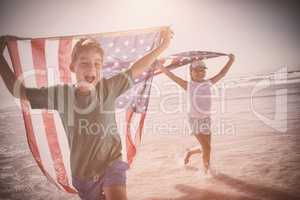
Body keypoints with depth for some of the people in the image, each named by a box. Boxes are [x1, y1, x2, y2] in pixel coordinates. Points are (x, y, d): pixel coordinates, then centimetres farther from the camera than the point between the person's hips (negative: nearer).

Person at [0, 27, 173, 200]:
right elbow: (18, 90, -1)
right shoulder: (61, 94, -10)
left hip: (111, 164, -2)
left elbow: (135, 70, -4)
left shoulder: (108, 88, -13)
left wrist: (162, 47, -6)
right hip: (82, 172, 2)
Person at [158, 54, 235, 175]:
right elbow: (172, 76, -9)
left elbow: (222, 74, 8)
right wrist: (160, 67, -15)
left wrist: (230, 61, 3)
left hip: (206, 119, 5)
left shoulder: (208, 83, 4)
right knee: (206, 148, -6)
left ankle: (189, 152, 43)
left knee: (205, 148, 13)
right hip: (195, 119, -5)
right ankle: (207, 171, 15)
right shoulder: (188, 85, -6)